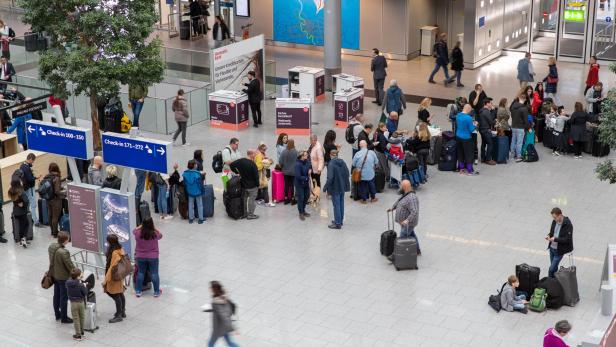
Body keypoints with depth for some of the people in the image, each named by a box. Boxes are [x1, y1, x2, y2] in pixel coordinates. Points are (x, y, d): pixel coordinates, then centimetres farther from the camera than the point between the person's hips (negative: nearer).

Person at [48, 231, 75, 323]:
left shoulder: (51, 246, -10)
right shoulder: (64, 252, -34)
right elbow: (70, 266, -23)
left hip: (54, 275, 8)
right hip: (63, 278, -8)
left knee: (56, 295, 22)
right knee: (64, 298, 9)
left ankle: (57, 315, 38)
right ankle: (64, 318, 23)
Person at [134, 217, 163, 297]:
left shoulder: (138, 233, -17)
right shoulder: (155, 234, -21)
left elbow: (134, 230, 7)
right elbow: (160, 235, 4)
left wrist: (142, 225, 14)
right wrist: (154, 228, 7)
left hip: (140, 257, 2)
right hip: (153, 257, -2)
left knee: (140, 273, 16)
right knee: (154, 274, 10)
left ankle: (138, 291, 25)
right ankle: (156, 292, 20)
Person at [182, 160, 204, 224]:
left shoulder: (185, 173, -9)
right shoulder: (197, 174, -23)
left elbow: (184, 184, 0)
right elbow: (200, 184, -16)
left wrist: (186, 192, 12)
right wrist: (202, 191, -2)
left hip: (190, 192, 4)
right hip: (198, 192, -4)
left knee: (190, 205, 17)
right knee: (199, 205, 10)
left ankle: (191, 219, 23)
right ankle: (200, 219, 15)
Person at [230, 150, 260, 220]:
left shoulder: (241, 161, -4)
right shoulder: (252, 164, -21)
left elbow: (232, 165, 0)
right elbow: (256, 176, -18)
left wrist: (237, 172, 8)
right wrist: (257, 185, -5)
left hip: (243, 184, 6)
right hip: (252, 186, -6)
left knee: (244, 198, 18)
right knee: (251, 199, 3)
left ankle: (244, 213, 26)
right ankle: (250, 214, 8)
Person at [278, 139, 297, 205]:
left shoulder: (284, 152, -8)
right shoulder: (295, 152, -15)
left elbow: (280, 162, -6)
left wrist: (282, 167, 14)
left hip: (286, 171, 2)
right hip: (293, 171, -2)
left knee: (286, 184, 10)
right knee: (292, 185, 5)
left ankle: (286, 198, 17)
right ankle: (292, 199, 10)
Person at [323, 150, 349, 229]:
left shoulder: (331, 164, -20)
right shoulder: (342, 162, 1)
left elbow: (330, 178, -23)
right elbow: (347, 174, 8)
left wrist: (325, 188, -15)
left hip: (335, 188, -7)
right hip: (343, 187, 7)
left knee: (336, 205, 1)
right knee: (341, 204, 18)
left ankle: (337, 223, 6)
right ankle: (340, 220, 31)